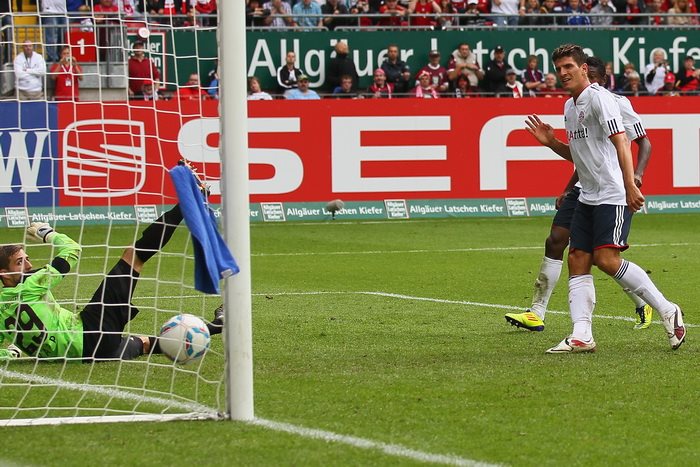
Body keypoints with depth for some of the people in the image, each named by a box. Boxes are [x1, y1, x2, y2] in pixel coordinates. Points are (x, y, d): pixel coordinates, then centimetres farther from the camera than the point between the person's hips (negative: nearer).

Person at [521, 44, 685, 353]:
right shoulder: (570, 107, 18)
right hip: (587, 197, 9)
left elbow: (621, 142, -19)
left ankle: (667, 310, -7)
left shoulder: (599, 98, -10)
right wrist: (551, 142, 13)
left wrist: (630, 186, -28)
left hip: (614, 195, -9)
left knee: (606, 259, -17)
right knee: (577, 262, -1)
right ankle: (581, 336, -5)